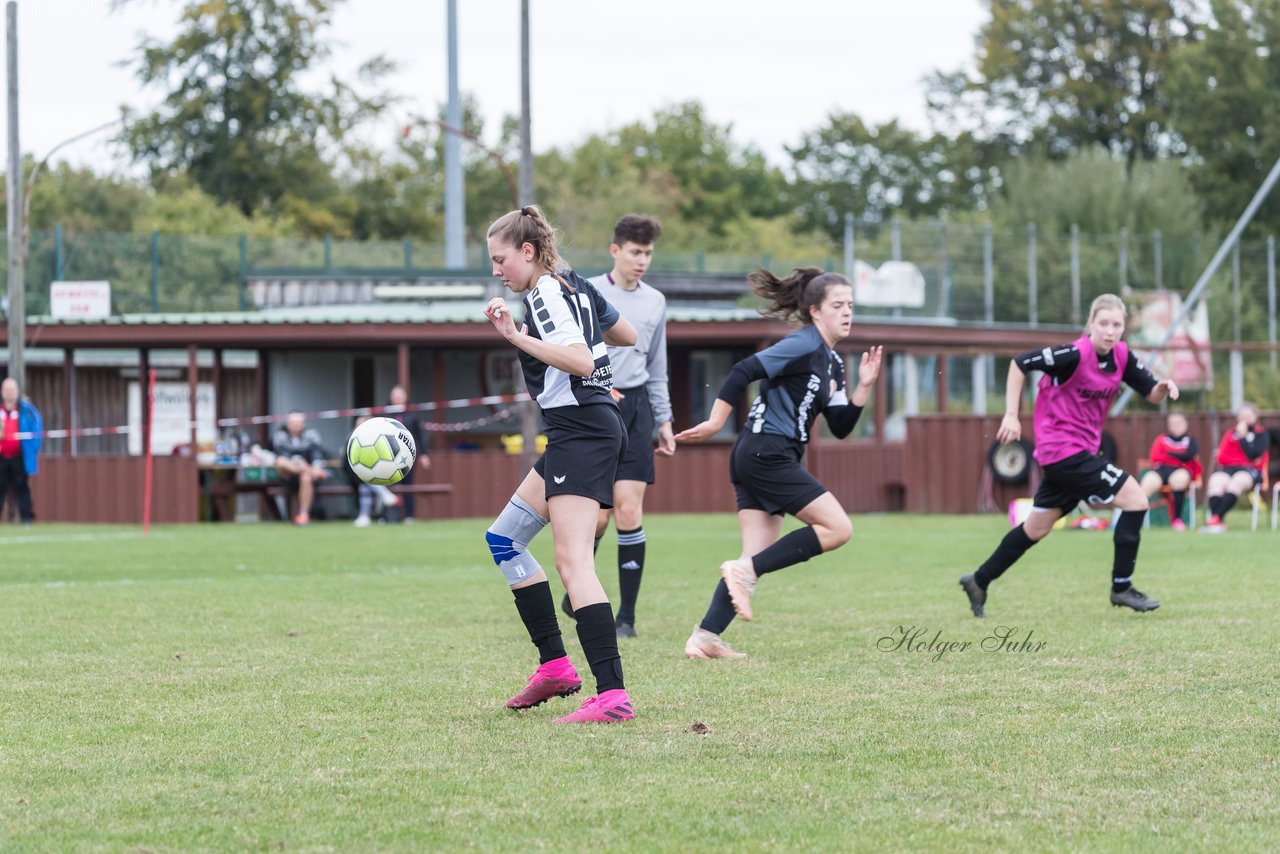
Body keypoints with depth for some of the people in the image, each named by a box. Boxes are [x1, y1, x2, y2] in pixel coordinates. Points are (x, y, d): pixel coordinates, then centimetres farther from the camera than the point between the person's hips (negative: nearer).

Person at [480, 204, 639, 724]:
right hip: (577, 433, 11)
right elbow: (626, 336, 26)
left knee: (573, 563, -17)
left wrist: (517, 337, -27)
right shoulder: (576, 286, 14)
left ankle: (612, 695, -26)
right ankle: (555, 666, 15)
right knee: (503, 539, 17)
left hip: (581, 435, -11)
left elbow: (581, 361, -27)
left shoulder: (544, 294, -13)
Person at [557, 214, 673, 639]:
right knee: (597, 516, -7)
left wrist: (664, 419, 17)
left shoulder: (655, 302, 12)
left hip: (634, 408, 3)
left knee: (629, 510, -7)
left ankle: (627, 616, -2)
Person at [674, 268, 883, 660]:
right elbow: (744, 371, -17)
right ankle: (745, 571, -14)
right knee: (838, 528, -11)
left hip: (757, 459, 10)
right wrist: (715, 423, -19)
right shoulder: (804, 345, -10)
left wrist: (864, 386, 5)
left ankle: (704, 638, -3)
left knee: (759, 558, 3)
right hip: (766, 453, -10)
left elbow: (841, 427, 18)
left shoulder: (833, 363, 18)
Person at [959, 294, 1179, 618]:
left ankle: (979, 582, 30)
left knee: (1037, 528, 18)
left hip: (1081, 451, 8)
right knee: (1135, 499, -12)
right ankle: (1121, 586, -4)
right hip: (1064, 448, -8)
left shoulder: (1121, 356, 1)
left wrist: (1163, 387, -15)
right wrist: (1011, 416, -16)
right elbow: (1020, 363, -14)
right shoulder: (1077, 354, -20)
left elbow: (1151, 394, 9)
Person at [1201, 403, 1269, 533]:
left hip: (1251, 470, -3)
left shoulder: (1262, 434, 8)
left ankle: (1216, 518, -48)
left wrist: (1243, 436, -8)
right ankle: (1218, 523, -46)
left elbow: (1253, 455, -8)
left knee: (1237, 481, -38)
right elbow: (1222, 457, 9)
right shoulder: (1231, 433, 17)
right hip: (1230, 468, 3)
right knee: (1216, 480, -32)